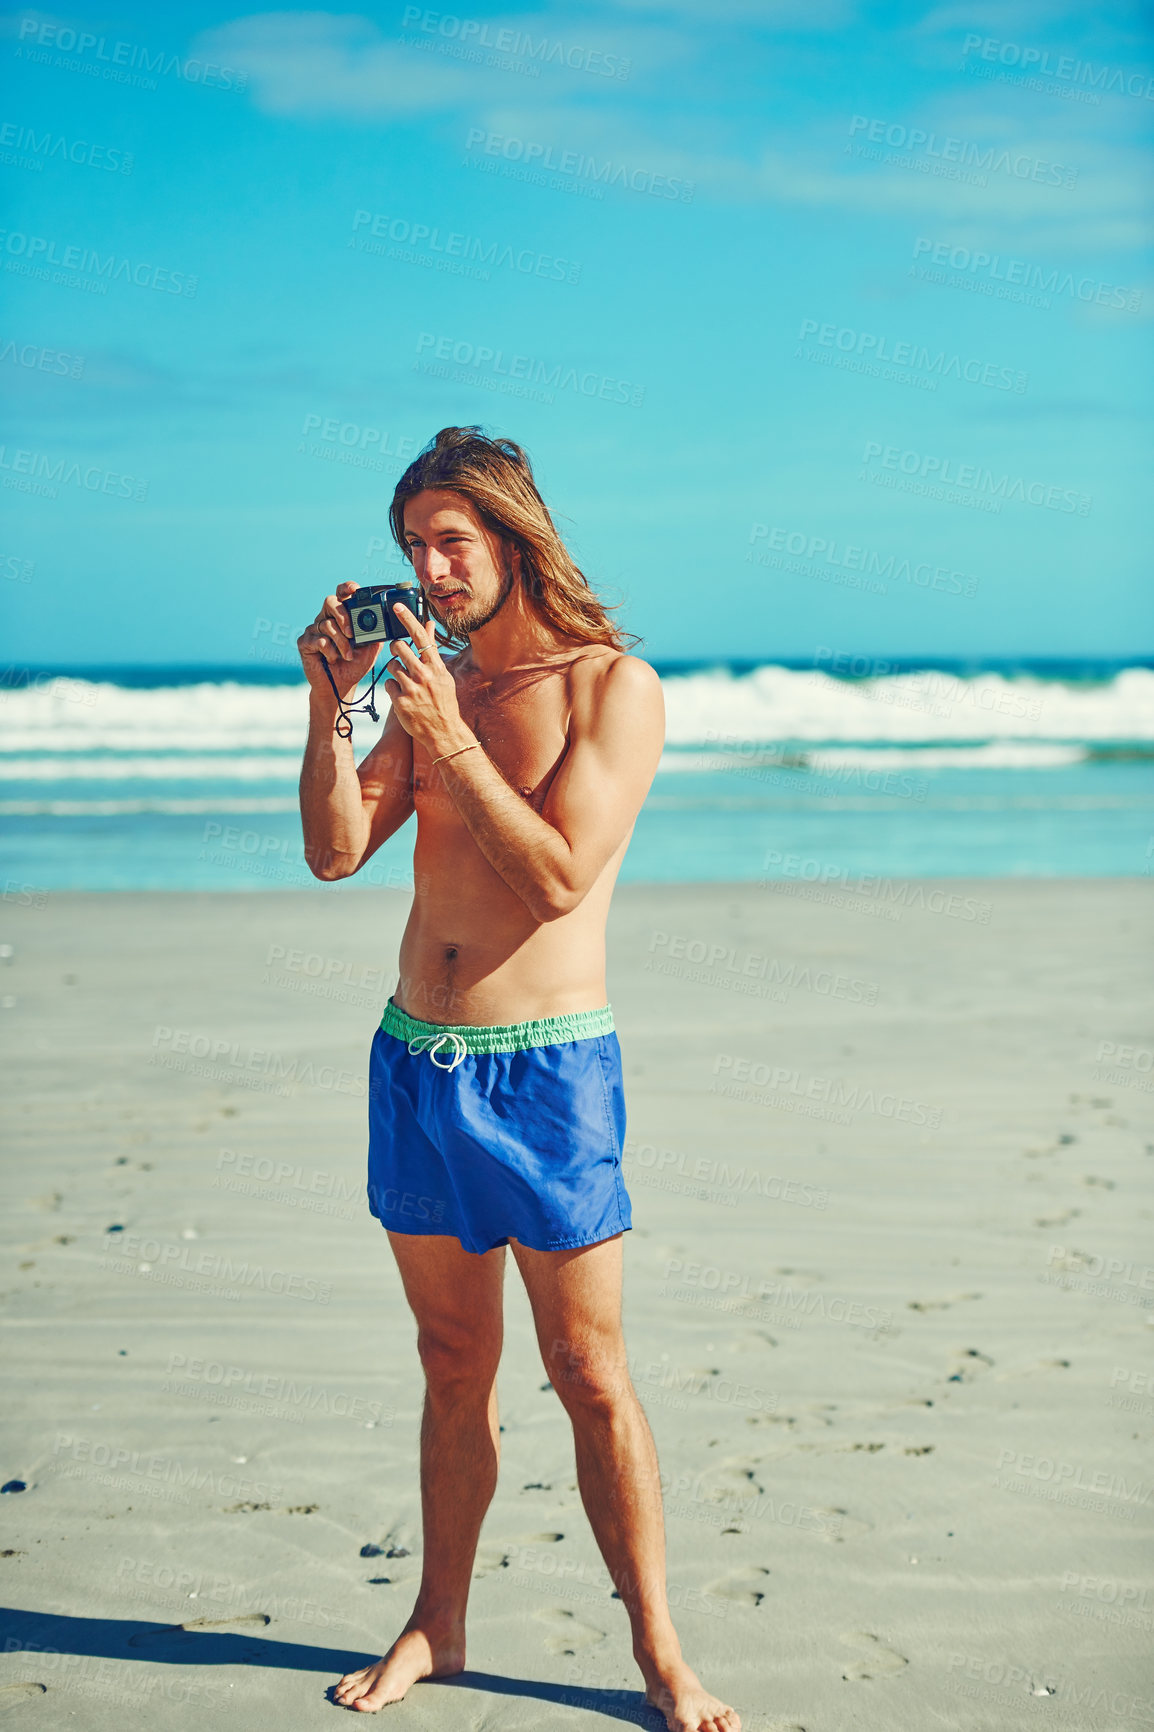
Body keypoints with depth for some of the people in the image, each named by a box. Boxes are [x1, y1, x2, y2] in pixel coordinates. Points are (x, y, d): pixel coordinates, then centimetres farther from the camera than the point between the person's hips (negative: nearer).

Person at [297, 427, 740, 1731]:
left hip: (545, 1065, -5)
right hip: (414, 1059, 5)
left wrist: (451, 738, -19)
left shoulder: (613, 685, -6)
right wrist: (330, 706, -9)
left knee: (589, 1376, 0)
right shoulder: (432, 681, 11)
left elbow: (559, 878, -17)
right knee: (453, 1365, 15)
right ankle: (436, 1627, 26)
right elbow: (335, 852, 3)